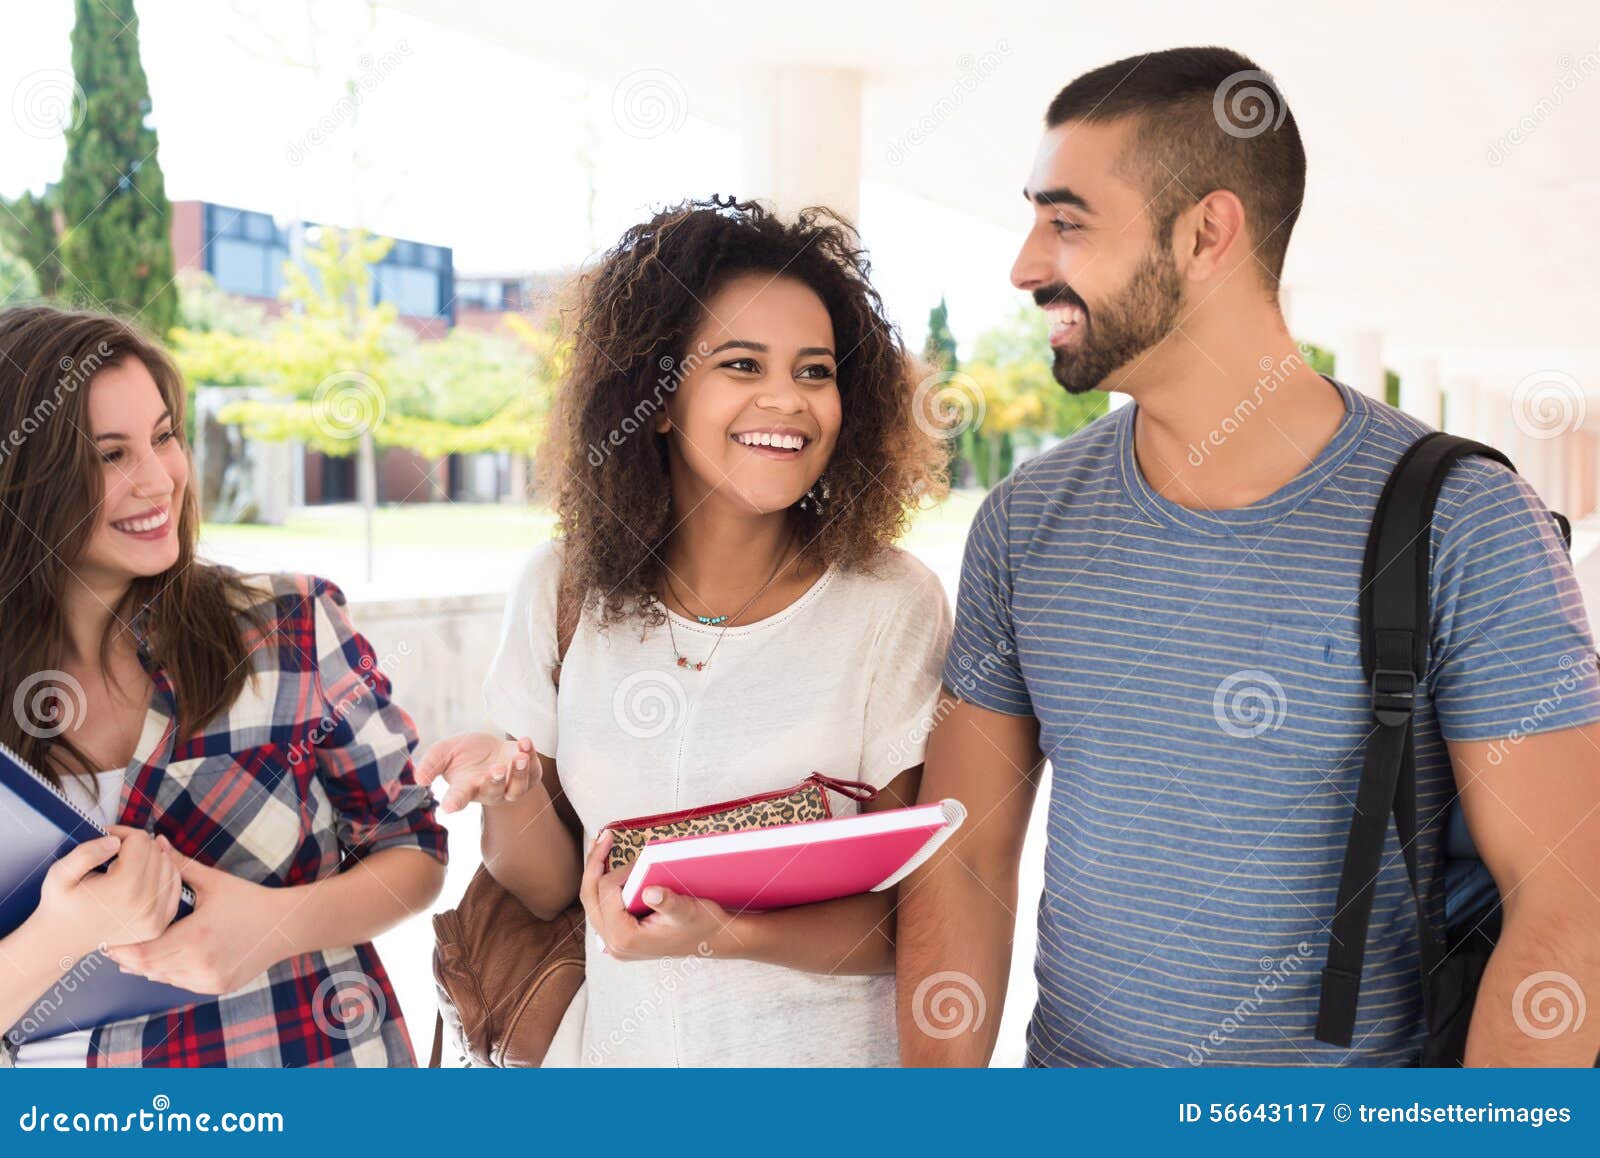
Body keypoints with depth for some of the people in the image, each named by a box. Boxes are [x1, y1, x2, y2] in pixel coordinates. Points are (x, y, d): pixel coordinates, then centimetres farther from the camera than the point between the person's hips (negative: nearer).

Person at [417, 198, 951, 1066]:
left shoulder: (892, 604, -15)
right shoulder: (562, 590, -7)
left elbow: (916, 921, -12)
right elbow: (545, 888, -1)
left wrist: (724, 934, -26)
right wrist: (511, 793, -20)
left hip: (825, 1048, -1)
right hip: (621, 1042, 2)